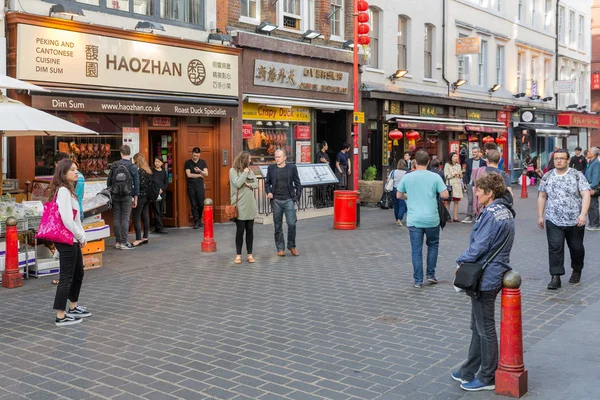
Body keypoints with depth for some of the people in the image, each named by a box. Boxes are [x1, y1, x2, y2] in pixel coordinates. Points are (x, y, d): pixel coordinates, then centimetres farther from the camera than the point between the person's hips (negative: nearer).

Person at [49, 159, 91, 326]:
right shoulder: (63, 191, -17)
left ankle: (73, 307, 34)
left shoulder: (68, 190, 15)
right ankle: (61, 316, 2)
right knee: (66, 277, -4)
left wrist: (81, 236, 7)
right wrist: (81, 237, -11)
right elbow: (67, 219, -22)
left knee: (78, 274, 20)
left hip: (72, 240, 10)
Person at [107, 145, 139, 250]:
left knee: (116, 218, 8)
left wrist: (110, 194, 18)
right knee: (125, 218, 0)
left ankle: (118, 241, 13)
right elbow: (136, 184, -4)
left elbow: (108, 181, 5)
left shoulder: (114, 166, 0)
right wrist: (135, 198, 3)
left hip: (115, 195, 2)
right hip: (127, 196, -2)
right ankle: (124, 242, -1)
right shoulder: (133, 167, -5)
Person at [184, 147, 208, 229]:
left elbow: (206, 174, 0)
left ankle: (199, 219, 19)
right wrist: (199, 175, -2)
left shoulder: (203, 162, 9)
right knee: (194, 205, 0)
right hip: (191, 186, -1)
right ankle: (196, 222, 5)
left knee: (201, 204, -4)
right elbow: (189, 175, -6)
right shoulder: (188, 163, 3)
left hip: (200, 185, 1)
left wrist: (199, 171, -19)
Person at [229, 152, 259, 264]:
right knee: (240, 230, 0)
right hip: (240, 206, -5)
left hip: (250, 205, 5)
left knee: (250, 230, 7)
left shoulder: (249, 170, 10)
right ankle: (238, 255, 9)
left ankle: (250, 254, 14)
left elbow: (257, 183, 8)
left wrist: (249, 184, -11)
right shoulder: (233, 170, -5)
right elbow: (237, 184, -18)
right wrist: (244, 173, -11)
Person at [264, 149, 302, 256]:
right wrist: (268, 192, -4)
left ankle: (292, 246, 10)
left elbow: (297, 183, 6)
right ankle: (280, 248, 16)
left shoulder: (292, 167, 3)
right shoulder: (271, 168, 6)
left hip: (289, 199, -1)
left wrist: (297, 197, 0)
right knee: (278, 226, 5)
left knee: (292, 224, -8)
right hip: (276, 200, 2)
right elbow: (267, 182, 14)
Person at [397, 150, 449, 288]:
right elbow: (445, 195, -6)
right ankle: (431, 275, 21)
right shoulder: (435, 177, -4)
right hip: (431, 219, 0)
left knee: (416, 250, 4)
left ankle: (418, 280, 6)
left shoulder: (407, 177, 0)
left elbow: (399, 195, 10)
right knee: (433, 245, 21)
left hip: (414, 220, 0)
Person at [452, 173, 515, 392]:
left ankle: (487, 378, 16)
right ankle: (469, 371, 30)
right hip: (496, 274, 10)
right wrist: (467, 259, 8)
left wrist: (461, 260, -6)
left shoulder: (491, 214, -22)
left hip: (485, 279, -10)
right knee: (478, 326, 18)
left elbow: (479, 247, -24)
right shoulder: (505, 212, 9)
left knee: (485, 329, 3)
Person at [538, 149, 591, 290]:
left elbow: (586, 195, -9)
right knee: (555, 248, -9)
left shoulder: (577, 176, -3)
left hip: (575, 221, -1)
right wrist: (540, 216, 7)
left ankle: (577, 271, 37)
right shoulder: (547, 177, 6)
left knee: (576, 248, 12)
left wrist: (583, 214, -21)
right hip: (553, 221, 1)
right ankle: (555, 277, -6)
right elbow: (542, 196, 11)